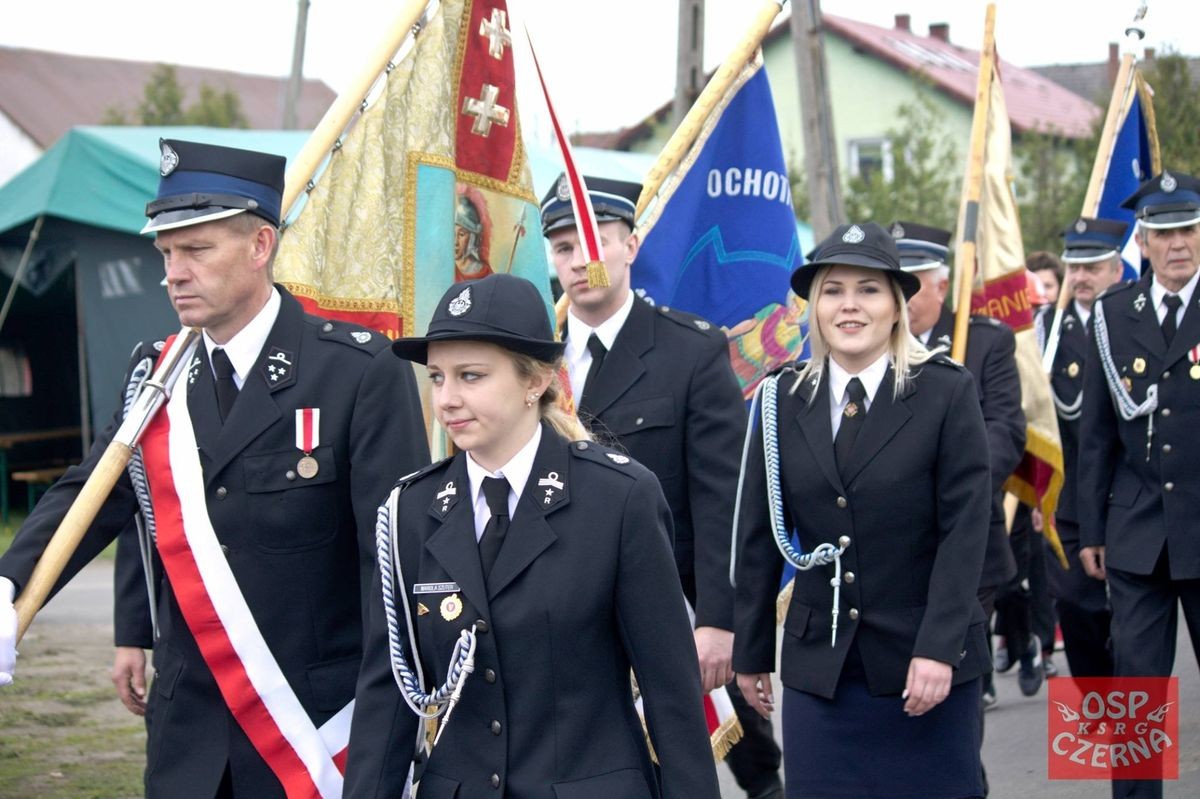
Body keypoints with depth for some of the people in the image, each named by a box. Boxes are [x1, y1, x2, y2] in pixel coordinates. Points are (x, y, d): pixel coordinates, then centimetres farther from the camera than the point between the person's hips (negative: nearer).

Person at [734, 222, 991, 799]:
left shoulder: (947, 393, -5)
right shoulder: (785, 400, 3)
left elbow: (965, 531, -10)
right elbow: (759, 537, 7)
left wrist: (939, 648, -17)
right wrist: (751, 652, 8)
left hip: (925, 663, -2)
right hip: (818, 664, 3)